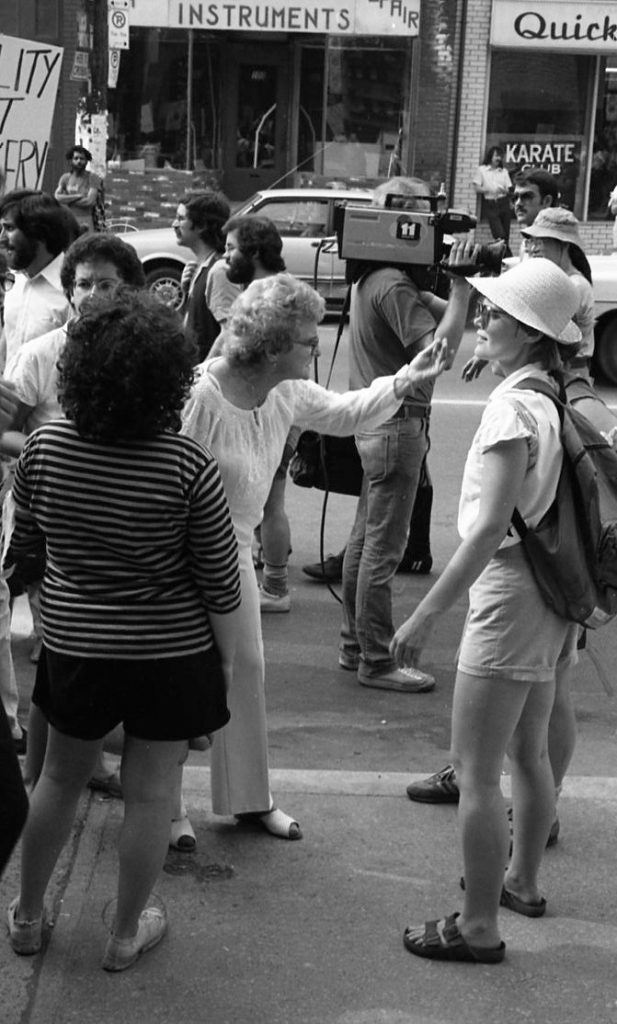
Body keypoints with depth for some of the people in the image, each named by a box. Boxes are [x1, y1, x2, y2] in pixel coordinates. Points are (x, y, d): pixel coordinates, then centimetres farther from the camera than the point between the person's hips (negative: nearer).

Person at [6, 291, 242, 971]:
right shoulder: (187, 466, -20)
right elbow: (220, 582, -12)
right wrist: (225, 657, 4)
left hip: (73, 647, 3)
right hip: (169, 656, -3)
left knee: (59, 777, 22)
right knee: (149, 794, 13)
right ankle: (126, 935, 29)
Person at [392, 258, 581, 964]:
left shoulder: (513, 408, -21)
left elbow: (490, 527, -26)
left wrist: (424, 616, -25)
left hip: (509, 595, -10)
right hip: (554, 598, 10)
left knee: (475, 771, 0)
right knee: (528, 753, 24)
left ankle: (478, 927, 9)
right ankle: (522, 881, 41)